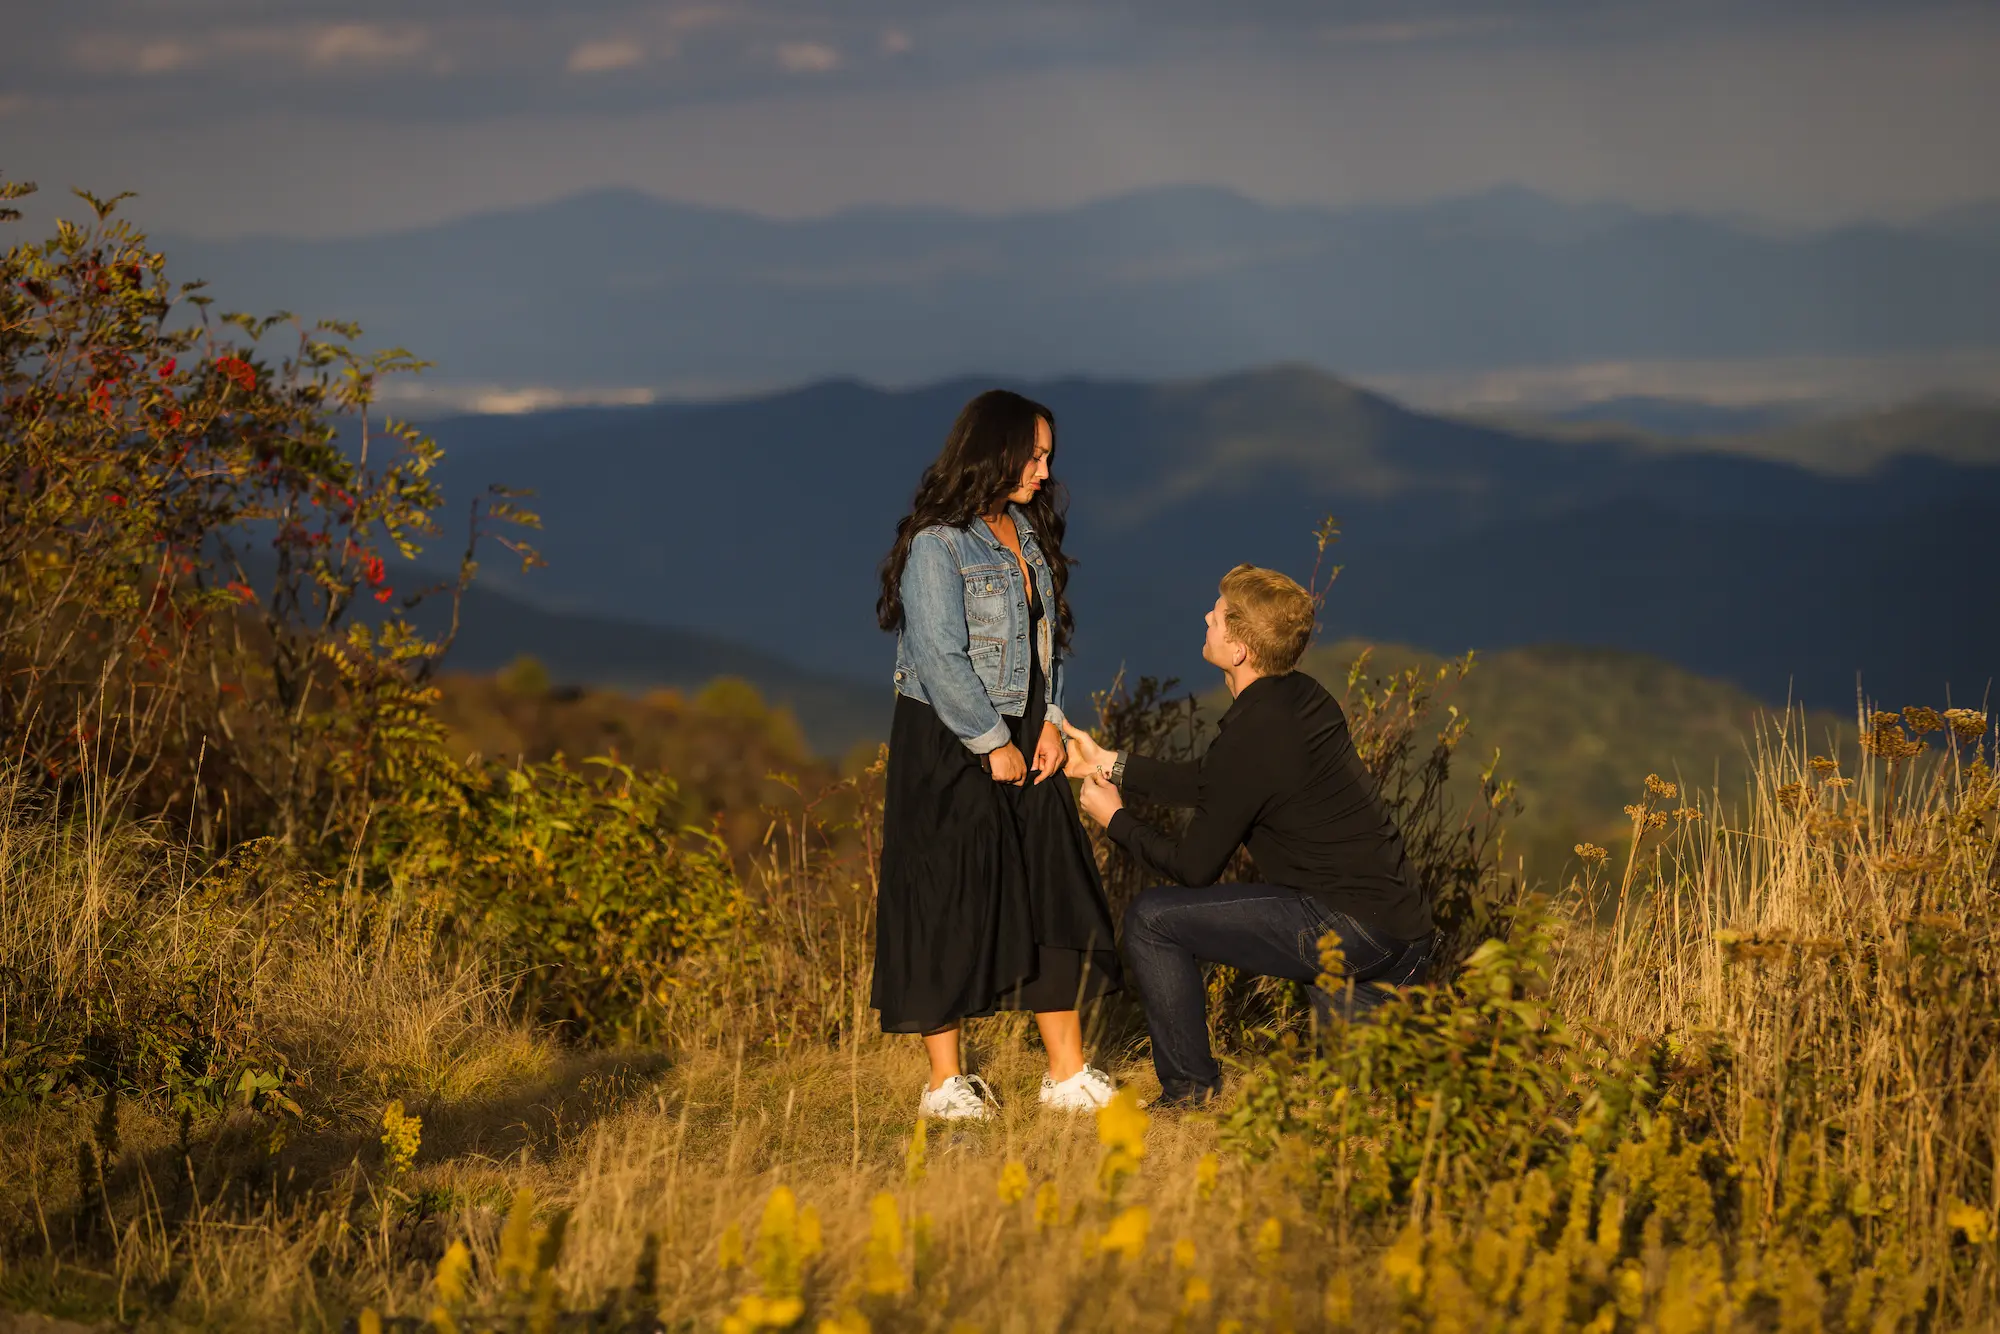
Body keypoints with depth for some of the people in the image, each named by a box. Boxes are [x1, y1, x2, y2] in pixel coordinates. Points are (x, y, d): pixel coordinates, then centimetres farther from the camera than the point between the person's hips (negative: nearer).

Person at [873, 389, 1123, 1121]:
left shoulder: (1026, 534, 9)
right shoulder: (938, 544, -15)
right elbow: (940, 659, -18)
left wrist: (1050, 721, 3)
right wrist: (993, 745, -14)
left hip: (1021, 738, 7)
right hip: (946, 745, -7)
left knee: (1052, 892, 3)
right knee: (950, 904, -2)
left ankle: (1068, 1074, 7)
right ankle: (946, 1082, 6)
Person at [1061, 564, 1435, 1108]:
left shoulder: (1252, 736, -17)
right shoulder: (1302, 698, 10)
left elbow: (1193, 867, -8)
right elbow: (1208, 783, 25)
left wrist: (1115, 819, 8)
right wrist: (1109, 763, 25)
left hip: (1346, 926, -9)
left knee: (1152, 919, -4)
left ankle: (1189, 1089, 4)